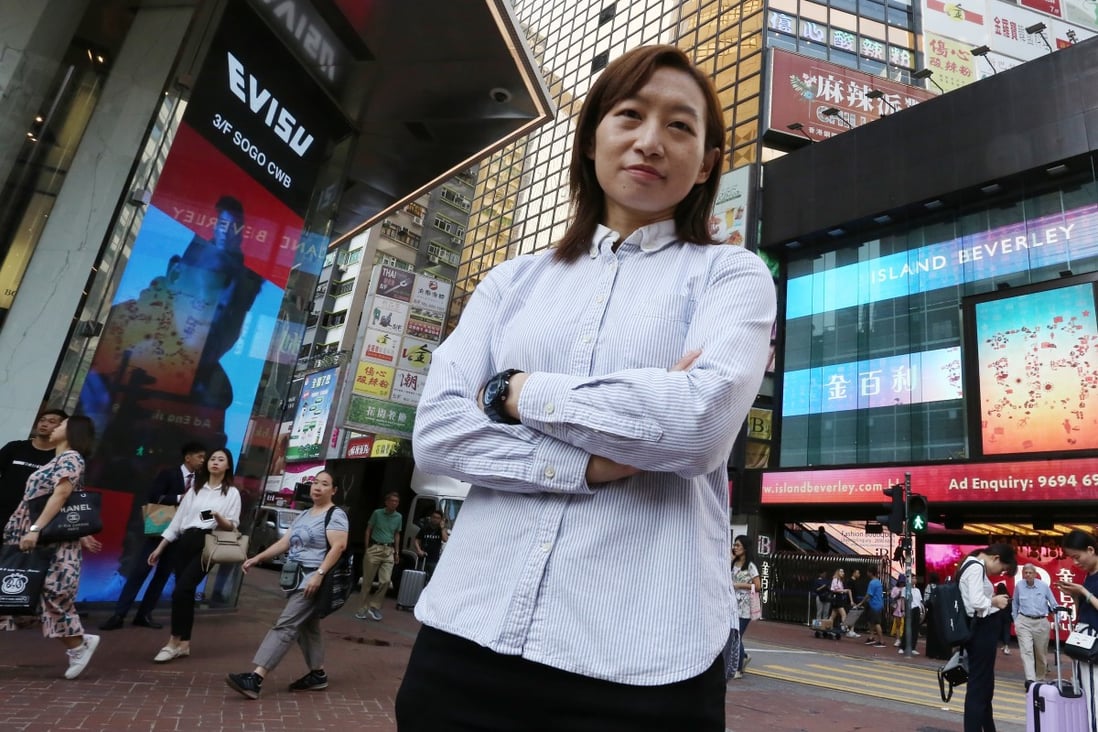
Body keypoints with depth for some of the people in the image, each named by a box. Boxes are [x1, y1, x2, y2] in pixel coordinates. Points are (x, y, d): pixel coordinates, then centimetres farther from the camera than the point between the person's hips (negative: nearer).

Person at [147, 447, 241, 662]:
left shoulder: (232, 493, 4)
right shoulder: (195, 489, 16)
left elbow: (232, 527, 1)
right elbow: (178, 519, 15)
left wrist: (219, 518, -20)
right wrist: (160, 548, 12)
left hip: (207, 545, -4)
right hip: (184, 543, 4)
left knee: (180, 591, -15)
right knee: (185, 593, 2)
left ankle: (174, 642, -4)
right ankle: (184, 643, 12)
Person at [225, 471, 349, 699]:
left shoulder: (335, 515, -9)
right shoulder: (303, 515, 17)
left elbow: (339, 546, -20)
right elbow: (284, 542, 18)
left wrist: (319, 574, -28)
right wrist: (258, 558, 9)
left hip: (313, 579, -9)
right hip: (296, 578, 9)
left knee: (285, 625, -14)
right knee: (307, 626, 13)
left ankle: (255, 678, -17)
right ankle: (318, 674, 23)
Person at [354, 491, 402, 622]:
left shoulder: (399, 517, 7)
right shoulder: (377, 513, -2)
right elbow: (368, 530, 4)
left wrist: (397, 552, 15)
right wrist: (367, 548, -1)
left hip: (389, 551, 3)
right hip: (375, 548, -3)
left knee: (385, 581, -6)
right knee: (368, 580, 2)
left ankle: (374, 607, 9)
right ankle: (365, 607, 14)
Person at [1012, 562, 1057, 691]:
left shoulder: (1044, 586, -5)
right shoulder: (1019, 586, -2)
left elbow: (1053, 603, 3)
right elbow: (1015, 604, 11)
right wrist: (1015, 620, 12)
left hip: (1041, 622, 1)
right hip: (1024, 622, -1)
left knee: (1041, 653, 11)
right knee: (1026, 651, -11)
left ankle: (1040, 679, 29)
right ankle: (1030, 680, -16)